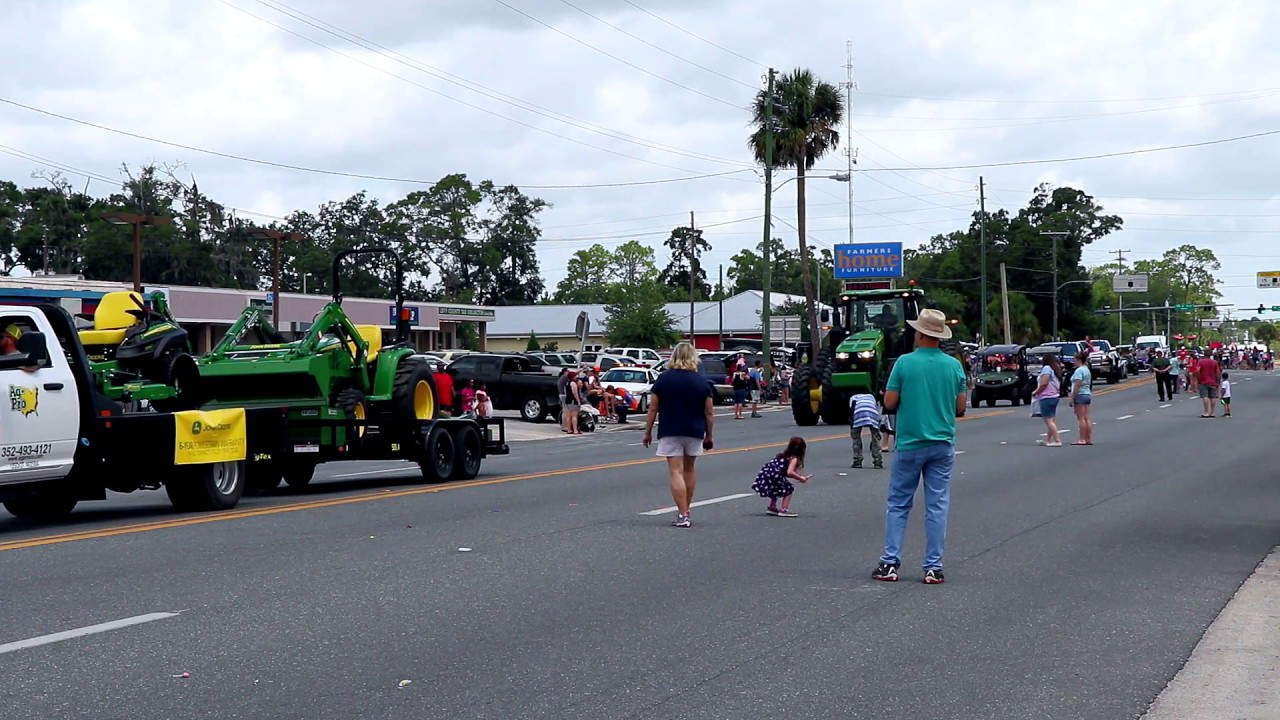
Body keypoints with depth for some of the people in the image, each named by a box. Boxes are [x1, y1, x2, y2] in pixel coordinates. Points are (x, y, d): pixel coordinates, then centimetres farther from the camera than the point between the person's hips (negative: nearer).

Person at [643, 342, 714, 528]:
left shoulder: (664, 379, -4)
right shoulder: (702, 381, 0)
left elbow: (653, 409, -3)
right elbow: (709, 412, 1)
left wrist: (648, 432, 6)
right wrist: (709, 436, 11)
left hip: (670, 432, -2)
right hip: (694, 432, 2)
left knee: (676, 472, -3)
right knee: (690, 469, 20)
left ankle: (682, 515, -11)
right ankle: (686, 509, 29)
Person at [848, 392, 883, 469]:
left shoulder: (853, 398, 35)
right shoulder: (871, 396, 42)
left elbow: (851, 411, 14)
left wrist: (851, 427, 11)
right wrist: (878, 428, 31)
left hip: (859, 412, -2)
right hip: (872, 412, 2)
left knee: (856, 437, 14)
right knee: (875, 438, 14)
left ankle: (857, 462, 13)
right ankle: (878, 462, 14)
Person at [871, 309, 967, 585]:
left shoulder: (905, 362, -9)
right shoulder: (954, 365, -1)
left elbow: (889, 403, -6)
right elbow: (961, 407, 4)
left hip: (910, 443, -2)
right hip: (942, 444, 2)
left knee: (898, 504, 8)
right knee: (937, 506, 6)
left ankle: (890, 563, 4)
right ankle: (933, 567, 4)